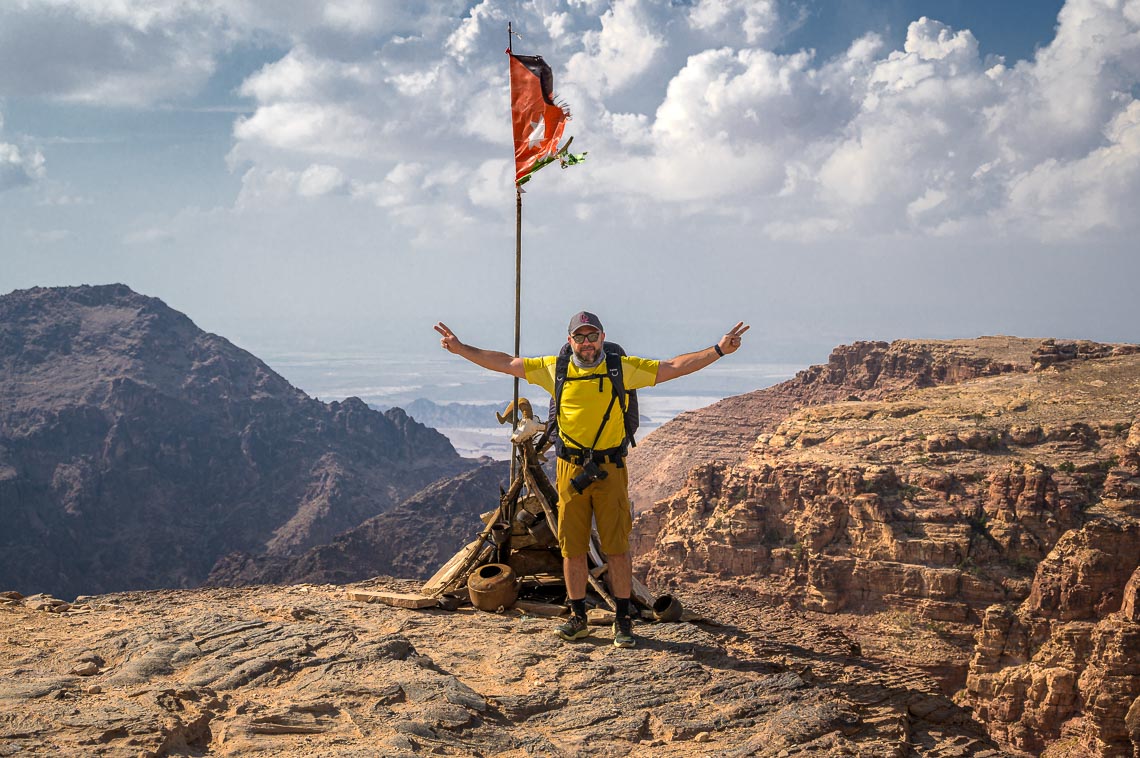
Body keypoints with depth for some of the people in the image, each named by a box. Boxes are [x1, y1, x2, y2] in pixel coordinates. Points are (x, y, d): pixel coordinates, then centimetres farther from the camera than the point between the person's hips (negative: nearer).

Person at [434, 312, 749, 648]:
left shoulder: (624, 368, 1)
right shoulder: (554, 368, 6)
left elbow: (672, 368, 0)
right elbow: (505, 363, 9)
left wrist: (719, 350, -8)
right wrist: (460, 349, 5)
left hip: (610, 469, -2)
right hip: (570, 468, 2)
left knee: (617, 548, -1)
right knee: (572, 547, 7)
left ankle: (623, 621, 9)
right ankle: (578, 618, 19)